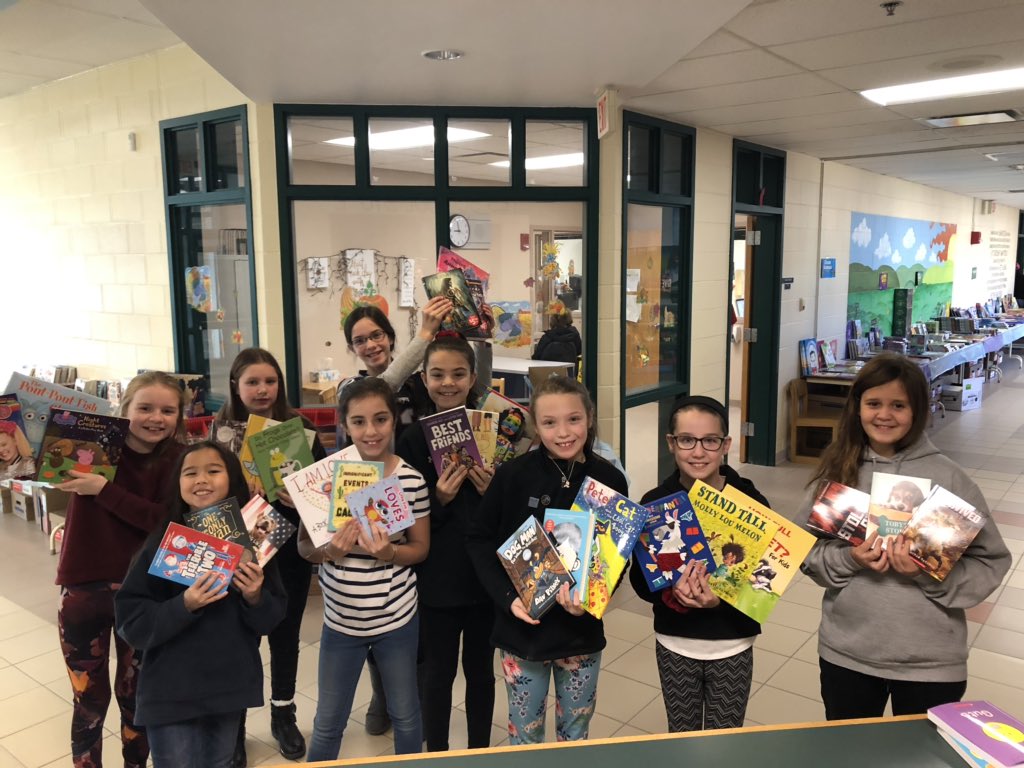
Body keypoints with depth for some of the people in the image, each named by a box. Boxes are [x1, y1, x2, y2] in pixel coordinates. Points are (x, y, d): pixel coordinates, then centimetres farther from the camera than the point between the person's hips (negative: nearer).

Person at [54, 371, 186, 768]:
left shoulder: (177, 461, -7)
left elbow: (166, 520, -19)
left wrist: (105, 490, -23)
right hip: (83, 591, 0)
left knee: (136, 695, 19)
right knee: (89, 700, 15)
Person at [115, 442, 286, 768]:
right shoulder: (162, 542, -12)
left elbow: (272, 618, 0)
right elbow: (130, 624, -11)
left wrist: (255, 598, -20)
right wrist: (184, 606, -25)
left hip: (232, 687, 3)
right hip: (172, 694, -3)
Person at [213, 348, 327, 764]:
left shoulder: (299, 425, -6)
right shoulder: (222, 428, -5)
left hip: (291, 546, 1)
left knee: (286, 632, 15)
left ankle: (283, 714, 36)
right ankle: (234, 723, 28)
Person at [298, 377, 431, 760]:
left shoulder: (412, 480, -12)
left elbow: (421, 549, -3)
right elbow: (304, 546, -3)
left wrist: (389, 553, -23)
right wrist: (329, 550, -25)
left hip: (397, 617, 0)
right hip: (341, 619, 0)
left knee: (405, 715, 20)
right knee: (327, 723, 17)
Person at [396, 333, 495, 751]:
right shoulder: (412, 440, -6)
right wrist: (438, 500, -22)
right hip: (436, 576, -1)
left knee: (480, 668, 18)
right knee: (438, 672, 14)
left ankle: (480, 752, 38)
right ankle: (436, 754, 35)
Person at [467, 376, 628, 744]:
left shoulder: (609, 480, -8)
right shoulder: (513, 475, -12)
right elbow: (480, 538, -4)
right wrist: (507, 597, -17)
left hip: (581, 631, 1)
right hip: (522, 629, -1)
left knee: (575, 733, 20)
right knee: (524, 733, 15)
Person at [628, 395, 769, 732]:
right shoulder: (654, 503, -9)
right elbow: (640, 580, -7)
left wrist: (721, 598, -27)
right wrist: (672, 593, -27)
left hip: (732, 646, -1)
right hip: (675, 644, 1)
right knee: (680, 739, 18)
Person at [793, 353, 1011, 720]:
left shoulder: (948, 477, -9)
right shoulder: (836, 470, -3)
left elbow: (991, 562, -7)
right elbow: (803, 547, 0)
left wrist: (929, 573, -21)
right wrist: (848, 560, -17)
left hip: (930, 660, -2)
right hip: (846, 652, 2)